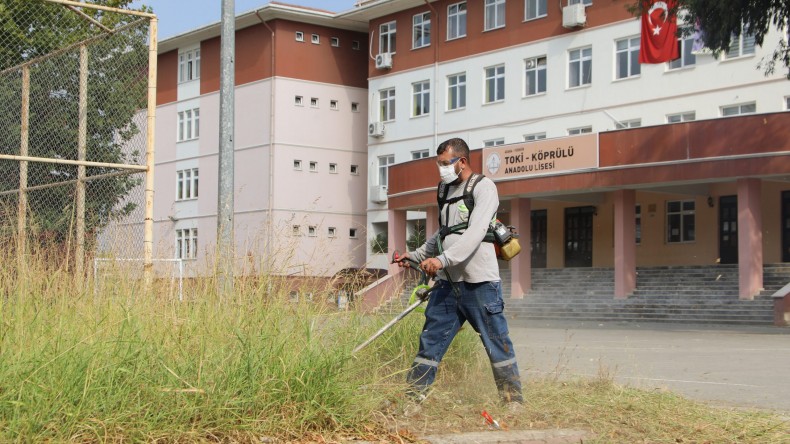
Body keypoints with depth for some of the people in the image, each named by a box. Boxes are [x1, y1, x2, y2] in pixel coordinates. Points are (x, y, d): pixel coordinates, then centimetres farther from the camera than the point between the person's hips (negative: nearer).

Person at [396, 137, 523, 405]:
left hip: (479, 283, -7)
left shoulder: (483, 187, -6)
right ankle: (412, 398, 8)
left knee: (498, 345, 1)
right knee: (430, 340, 4)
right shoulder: (448, 191, 17)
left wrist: (443, 259, -29)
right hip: (447, 283, 7)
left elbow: (476, 232, -20)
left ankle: (513, 401, 11)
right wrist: (414, 256, 16)